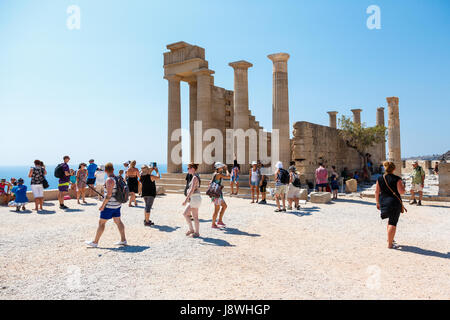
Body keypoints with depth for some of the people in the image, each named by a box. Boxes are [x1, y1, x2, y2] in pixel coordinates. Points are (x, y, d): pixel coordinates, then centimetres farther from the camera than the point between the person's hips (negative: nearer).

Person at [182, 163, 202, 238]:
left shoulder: (195, 177, -17)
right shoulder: (195, 176, 13)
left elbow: (192, 190, -23)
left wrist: (186, 199, -25)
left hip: (195, 198, -10)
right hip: (193, 198, 10)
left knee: (195, 217, 0)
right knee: (185, 214, 13)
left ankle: (197, 233, 11)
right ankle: (191, 229, 19)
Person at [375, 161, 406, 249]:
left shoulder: (380, 179, 1)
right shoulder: (397, 179, -12)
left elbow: (377, 192, 3)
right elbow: (401, 191, -16)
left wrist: (378, 202, 12)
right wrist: (402, 186, 5)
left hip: (383, 202, 5)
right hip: (395, 202, -5)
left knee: (390, 220, 25)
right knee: (393, 223, 1)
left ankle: (390, 239, 33)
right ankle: (390, 244, 2)